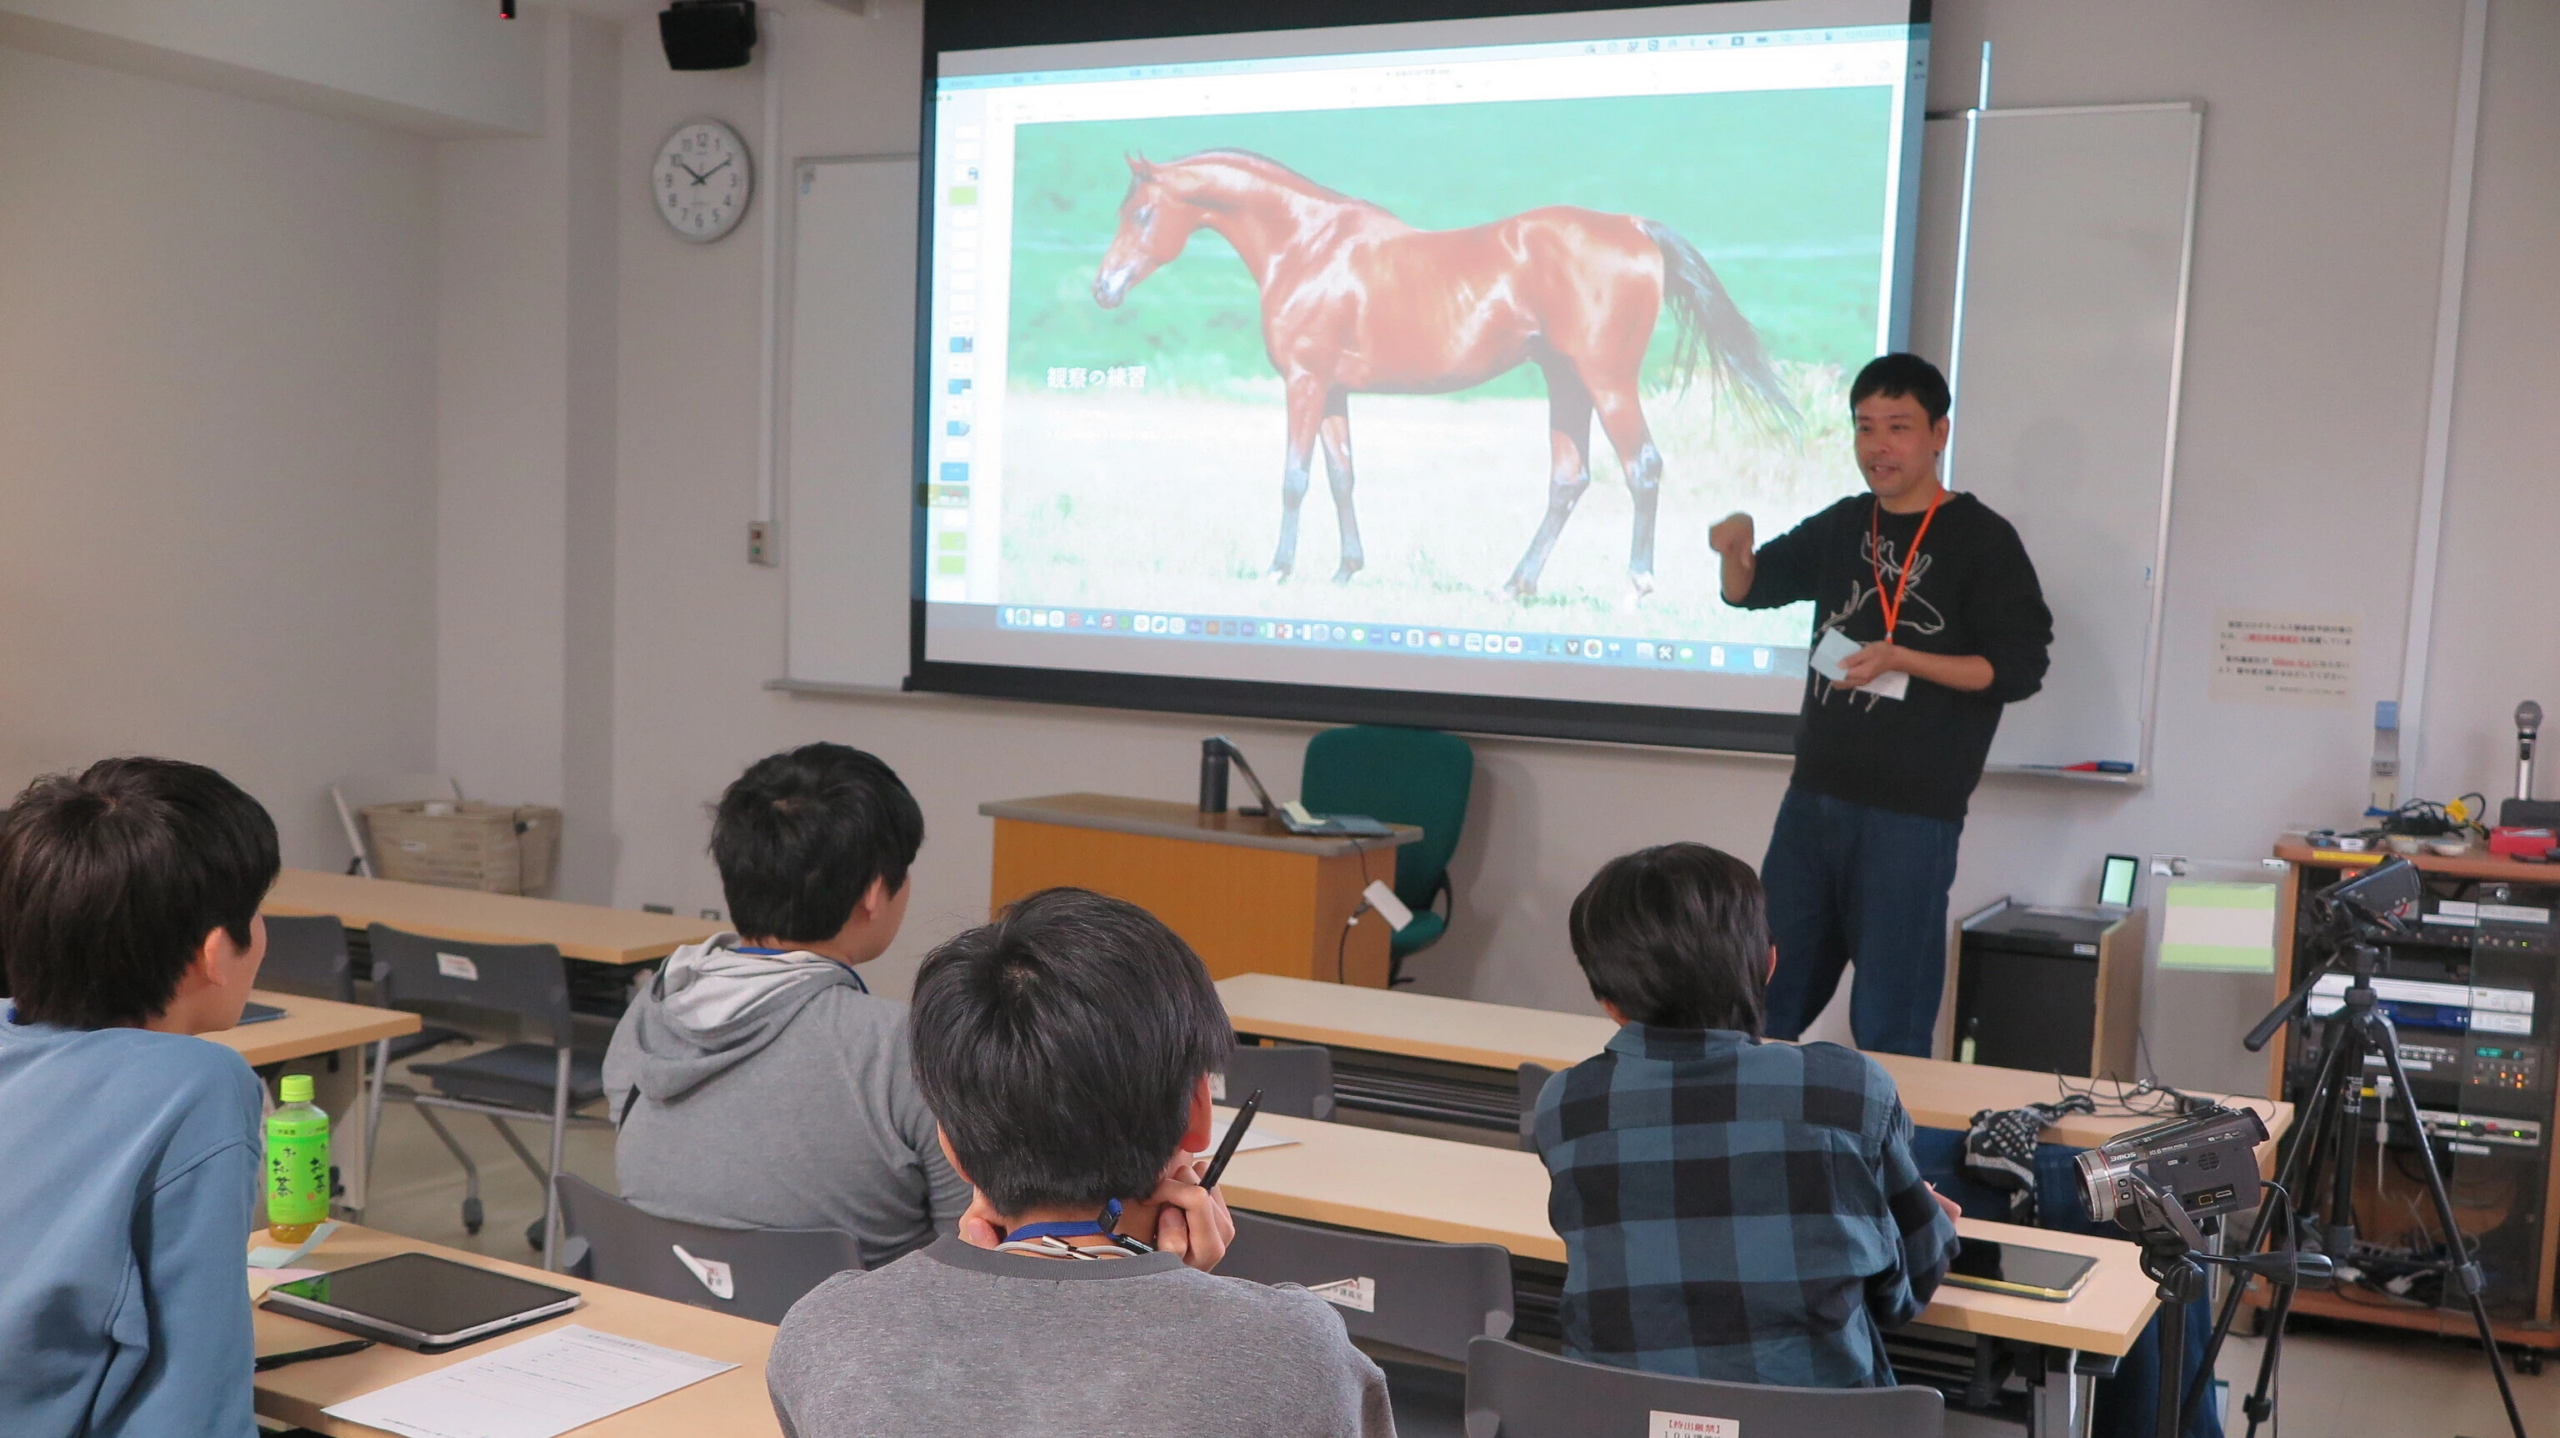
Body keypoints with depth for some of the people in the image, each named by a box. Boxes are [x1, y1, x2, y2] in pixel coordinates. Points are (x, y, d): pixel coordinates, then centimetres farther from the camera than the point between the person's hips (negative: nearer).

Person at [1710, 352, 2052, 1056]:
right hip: (1815, 794, 6)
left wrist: (1900, 659, -20)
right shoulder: (1841, 528, 12)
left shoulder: (1982, 539, -5)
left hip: (1912, 813, -6)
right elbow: (1750, 591, 21)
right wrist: (1736, 551, -2)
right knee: (1766, 1001, 14)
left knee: (1889, 1029, -1)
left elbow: (2019, 668, -9)